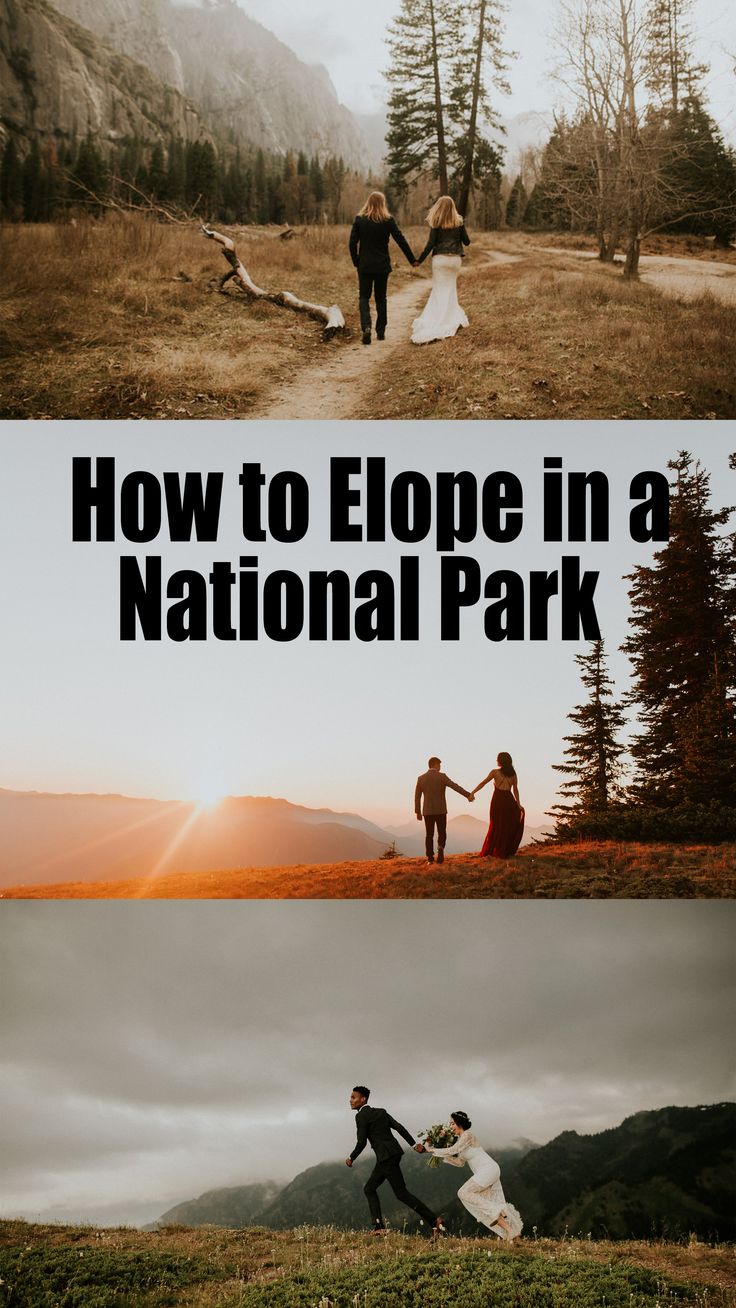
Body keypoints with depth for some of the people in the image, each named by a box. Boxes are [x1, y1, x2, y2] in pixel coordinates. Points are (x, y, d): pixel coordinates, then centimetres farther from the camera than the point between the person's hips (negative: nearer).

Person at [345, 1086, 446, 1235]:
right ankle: (379, 1227, 8)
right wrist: (414, 1144, 0)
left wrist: (351, 1159, 5)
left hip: (387, 1157, -9)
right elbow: (398, 1127, 6)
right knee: (369, 1189, 14)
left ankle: (435, 1220, -7)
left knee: (402, 1194, -5)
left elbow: (361, 1143, -11)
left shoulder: (361, 1116, -9)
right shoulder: (380, 1112, 15)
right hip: (389, 1156, 9)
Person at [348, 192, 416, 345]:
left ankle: (366, 327, -19)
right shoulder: (388, 220, -5)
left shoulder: (359, 219, -5)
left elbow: (352, 242, -5)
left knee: (364, 297, 5)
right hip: (383, 265, 1)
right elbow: (401, 240, -1)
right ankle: (380, 331, 18)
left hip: (365, 265, -1)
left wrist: (356, 261, 8)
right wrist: (412, 259, 7)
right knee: (381, 298, 14)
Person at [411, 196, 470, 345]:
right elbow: (466, 241, 6)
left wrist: (419, 260, -1)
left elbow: (430, 244, -9)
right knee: (449, 289, 15)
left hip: (440, 259, -3)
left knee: (440, 291, 3)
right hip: (455, 259, 3)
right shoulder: (459, 222, 2)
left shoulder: (436, 224, -6)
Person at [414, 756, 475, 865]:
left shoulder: (421, 778, 3)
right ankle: (440, 849, -17)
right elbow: (455, 786, -16)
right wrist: (468, 795, -19)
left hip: (427, 811, 2)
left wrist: (418, 812, 12)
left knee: (429, 835, 8)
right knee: (442, 833, 8)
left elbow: (417, 796, 5)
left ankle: (430, 858, 3)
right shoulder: (442, 776, -6)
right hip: (440, 810, -2)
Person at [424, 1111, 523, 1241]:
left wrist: (433, 1150, -9)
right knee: (495, 1205, 7)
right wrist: (443, 1156, 12)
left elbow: (453, 1150, -20)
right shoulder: (460, 1139, 17)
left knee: (464, 1193, -12)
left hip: (488, 1170, -10)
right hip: (487, 1172, 10)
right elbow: (460, 1162, 20)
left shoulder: (467, 1135, -11)